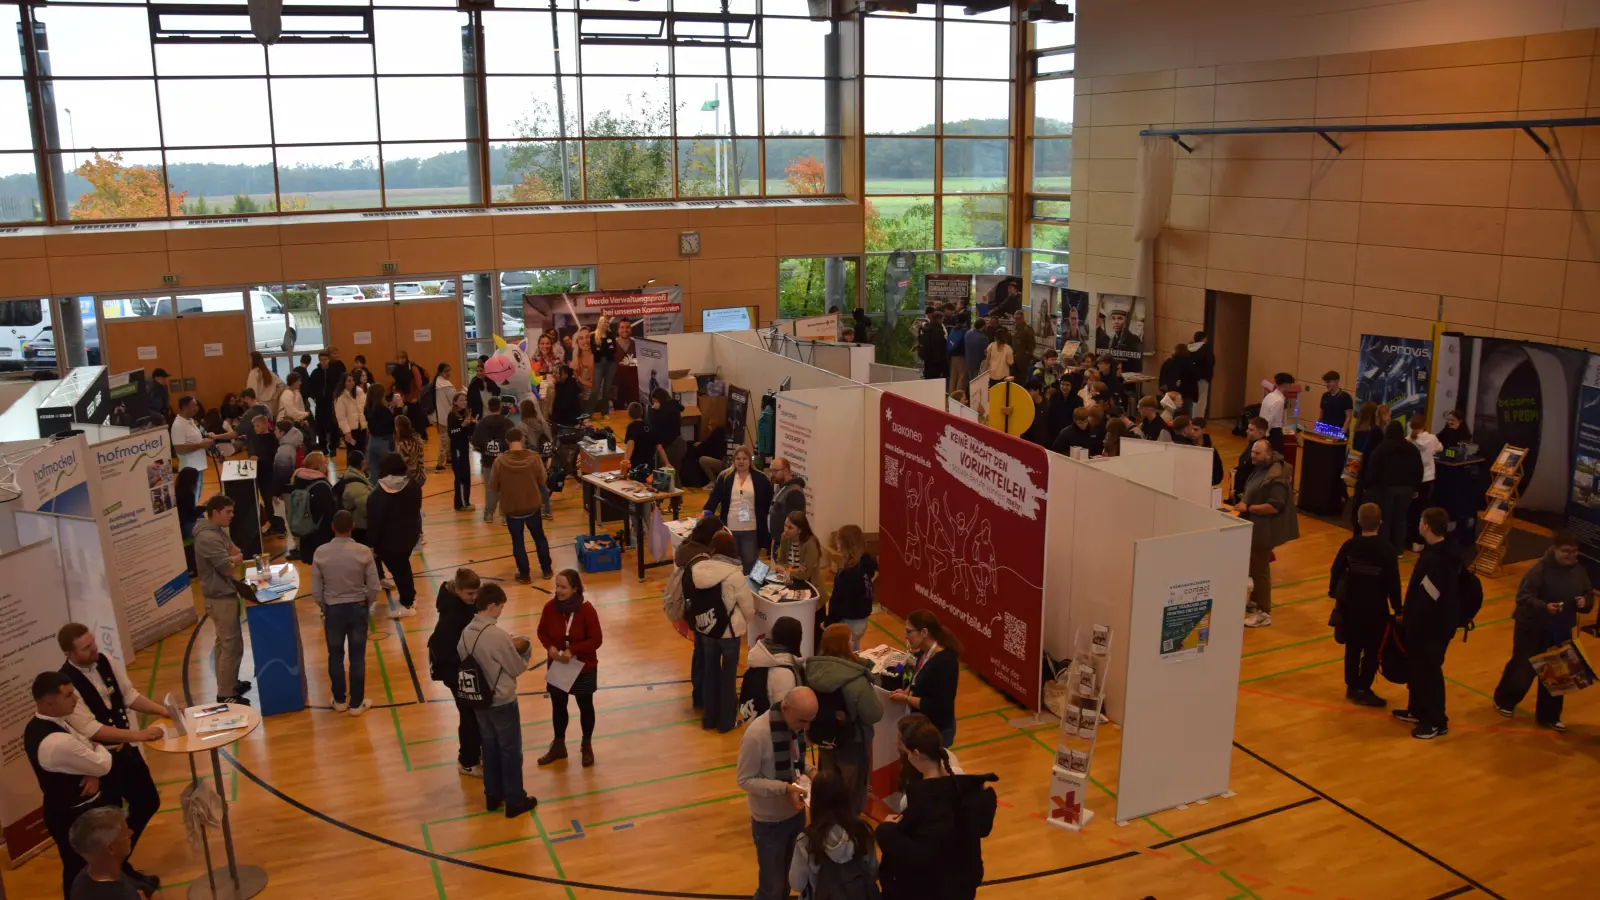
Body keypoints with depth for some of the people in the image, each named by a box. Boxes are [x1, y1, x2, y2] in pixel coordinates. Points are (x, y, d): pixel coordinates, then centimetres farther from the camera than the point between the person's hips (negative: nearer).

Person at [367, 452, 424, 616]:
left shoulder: (379, 495, -23)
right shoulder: (414, 486, -4)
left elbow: (374, 522, -19)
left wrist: (371, 544, -9)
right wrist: (417, 530, 24)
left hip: (389, 540, -7)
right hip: (410, 534, 7)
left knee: (397, 569, 6)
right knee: (403, 564, 26)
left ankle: (407, 605, 14)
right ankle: (410, 595, 39)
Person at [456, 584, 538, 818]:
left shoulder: (466, 632, -5)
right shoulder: (498, 635, -26)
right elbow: (518, 668, -15)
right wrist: (522, 650, 4)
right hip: (503, 702, -7)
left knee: (489, 747, 20)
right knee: (511, 751, 8)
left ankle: (493, 796, 32)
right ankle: (515, 801, 18)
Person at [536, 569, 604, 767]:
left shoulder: (586, 610, -22)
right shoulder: (550, 607, -13)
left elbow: (596, 640, -18)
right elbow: (542, 632, 1)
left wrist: (572, 650, -26)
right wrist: (550, 647, -18)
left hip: (584, 668, -3)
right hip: (557, 667, 3)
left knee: (585, 707, 16)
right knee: (558, 706, 18)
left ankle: (587, 747, 36)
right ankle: (558, 746, 38)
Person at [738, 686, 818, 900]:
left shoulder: (797, 725, -8)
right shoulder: (757, 733, -28)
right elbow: (744, 780, -21)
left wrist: (809, 770, -12)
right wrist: (785, 788, -29)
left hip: (796, 813, 6)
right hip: (769, 821, -6)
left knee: (791, 877, 21)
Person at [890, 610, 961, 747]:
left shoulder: (945, 662, -28)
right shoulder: (924, 653, -1)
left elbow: (938, 706, -28)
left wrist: (906, 699, -22)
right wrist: (906, 692, -4)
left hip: (937, 730, -8)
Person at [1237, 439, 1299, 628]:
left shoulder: (1276, 476, -24)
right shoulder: (1260, 469, 8)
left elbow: (1274, 506, -29)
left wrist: (1248, 508, -24)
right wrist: (1244, 499, 5)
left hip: (1265, 529, -10)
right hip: (1255, 526, 10)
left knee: (1260, 569, -3)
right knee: (1253, 565, 21)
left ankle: (1264, 613, 5)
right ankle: (1254, 600, 37)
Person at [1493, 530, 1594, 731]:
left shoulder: (1579, 570, -3)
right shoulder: (1540, 569, -21)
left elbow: (1589, 594, 9)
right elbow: (1523, 596, -22)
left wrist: (1585, 602, -13)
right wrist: (1544, 606, -37)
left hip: (1561, 632, 5)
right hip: (1533, 629, -5)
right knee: (1523, 668, 9)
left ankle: (1548, 716, 26)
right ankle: (1504, 701, 33)